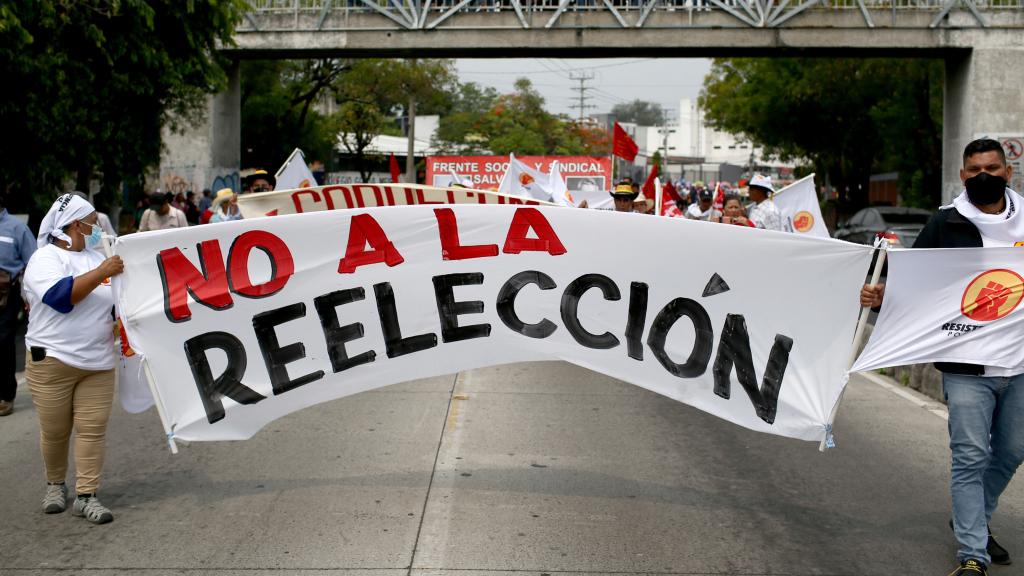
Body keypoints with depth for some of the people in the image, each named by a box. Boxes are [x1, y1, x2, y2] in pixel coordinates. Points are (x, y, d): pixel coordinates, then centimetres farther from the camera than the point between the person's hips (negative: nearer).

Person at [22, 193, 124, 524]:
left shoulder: (96, 258, 14)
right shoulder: (45, 259, -6)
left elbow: (116, 300, 23)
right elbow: (60, 296, -24)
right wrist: (100, 273, -24)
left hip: (98, 362, 5)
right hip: (53, 361, -5)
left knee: (93, 429, -2)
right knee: (54, 431, 5)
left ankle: (86, 495, 3)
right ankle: (55, 485, 27)